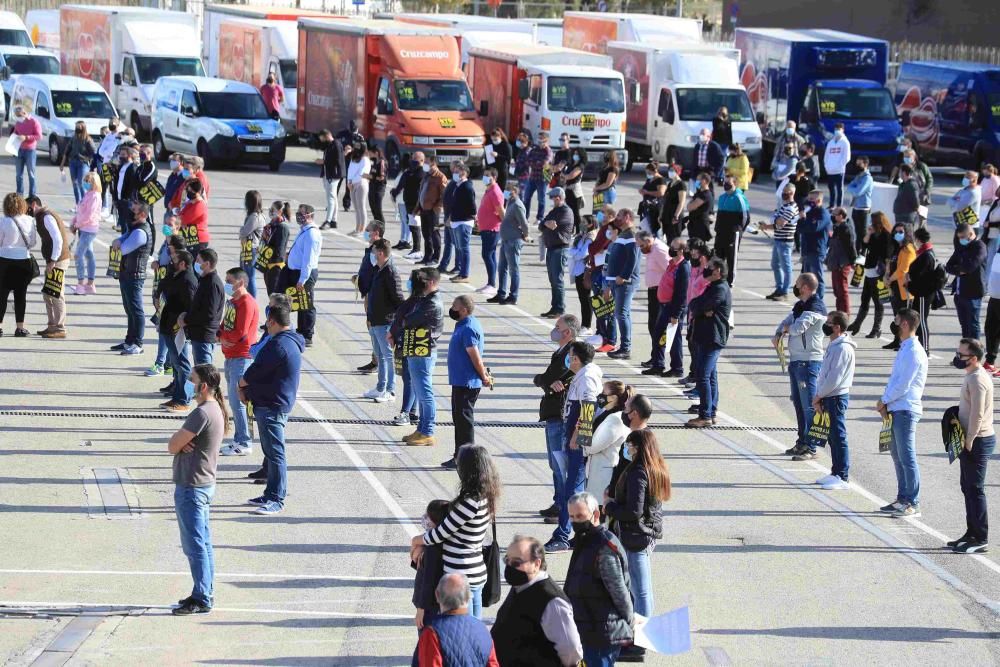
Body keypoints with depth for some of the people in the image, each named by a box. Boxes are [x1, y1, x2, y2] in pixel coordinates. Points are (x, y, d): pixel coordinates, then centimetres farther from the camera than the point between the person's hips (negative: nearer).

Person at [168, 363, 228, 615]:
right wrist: (182, 441, -9)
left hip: (191, 488, -10)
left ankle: (201, 599, 1)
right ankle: (206, 593, 22)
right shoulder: (216, 410, 11)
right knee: (203, 543, 15)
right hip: (205, 484, 10)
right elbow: (175, 445, 11)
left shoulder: (202, 413, -21)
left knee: (194, 545, -4)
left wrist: (178, 440, 0)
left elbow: (172, 446, -19)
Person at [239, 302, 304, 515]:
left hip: (272, 407, -11)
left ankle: (276, 500, -7)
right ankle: (271, 494, 26)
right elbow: (263, 370, 18)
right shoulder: (290, 342, 15)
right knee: (271, 451, 17)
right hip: (273, 404, 11)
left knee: (274, 452, -8)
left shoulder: (279, 345, -20)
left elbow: (256, 371, -19)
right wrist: (248, 389, 8)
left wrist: (242, 385, 1)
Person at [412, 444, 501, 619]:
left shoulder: (470, 503, -23)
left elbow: (441, 533, -14)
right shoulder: (485, 498, 5)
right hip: (476, 573, 9)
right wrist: (423, 542, 5)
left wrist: (417, 540, 5)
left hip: (461, 575, -9)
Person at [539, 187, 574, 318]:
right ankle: (554, 307, 16)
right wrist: (546, 224, -11)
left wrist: (544, 223, 2)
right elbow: (541, 227, 11)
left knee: (558, 280, -11)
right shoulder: (554, 211, 20)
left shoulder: (566, 212, -8)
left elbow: (553, 224, -16)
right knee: (553, 281, 11)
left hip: (561, 249, -9)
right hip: (550, 249, 9)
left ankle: (560, 309, -10)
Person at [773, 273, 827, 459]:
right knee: (798, 403, 16)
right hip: (795, 360, 10)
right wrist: (778, 334, -2)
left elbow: (798, 328, -25)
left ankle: (810, 448, -7)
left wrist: (786, 328, -3)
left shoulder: (815, 308, -15)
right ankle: (802, 442, 25)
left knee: (808, 405, -8)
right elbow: (786, 322, 19)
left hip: (808, 362, -10)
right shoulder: (800, 306, 15)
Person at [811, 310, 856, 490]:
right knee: (833, 436, 14)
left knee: (839, 436, -6)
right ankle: (836, 473, 22)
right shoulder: (834, 345, 13)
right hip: (829, 397, 10)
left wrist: (819, 396, -11)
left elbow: (834, 378, -21)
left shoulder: (843, 348, -18)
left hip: (837, 397, -10)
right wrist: (819, 397, 9)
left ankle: (842, 477, -3)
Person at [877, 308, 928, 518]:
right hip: (896, 409, 10)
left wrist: (884, 401, -8)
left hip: (905, 410, -10)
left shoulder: (914, 352, -16)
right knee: (897, 454, 15)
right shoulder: (904, 349, 15)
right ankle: (902, 499, 23)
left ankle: (913, 504, -4)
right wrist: (885, 402, 5)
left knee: (907, 457, -7)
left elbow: (903, 384, -18)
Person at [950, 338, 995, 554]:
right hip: (971, 440, 10)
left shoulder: (977, 379, -19)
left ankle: (980, 539, -1)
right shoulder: (972, 376, 12)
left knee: (975, 489, -5)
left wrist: (968, 442, -18)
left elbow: (977, 415, -23)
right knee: (968, 488, 16)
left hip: (978, 441, -10)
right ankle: (972, 534, 24)